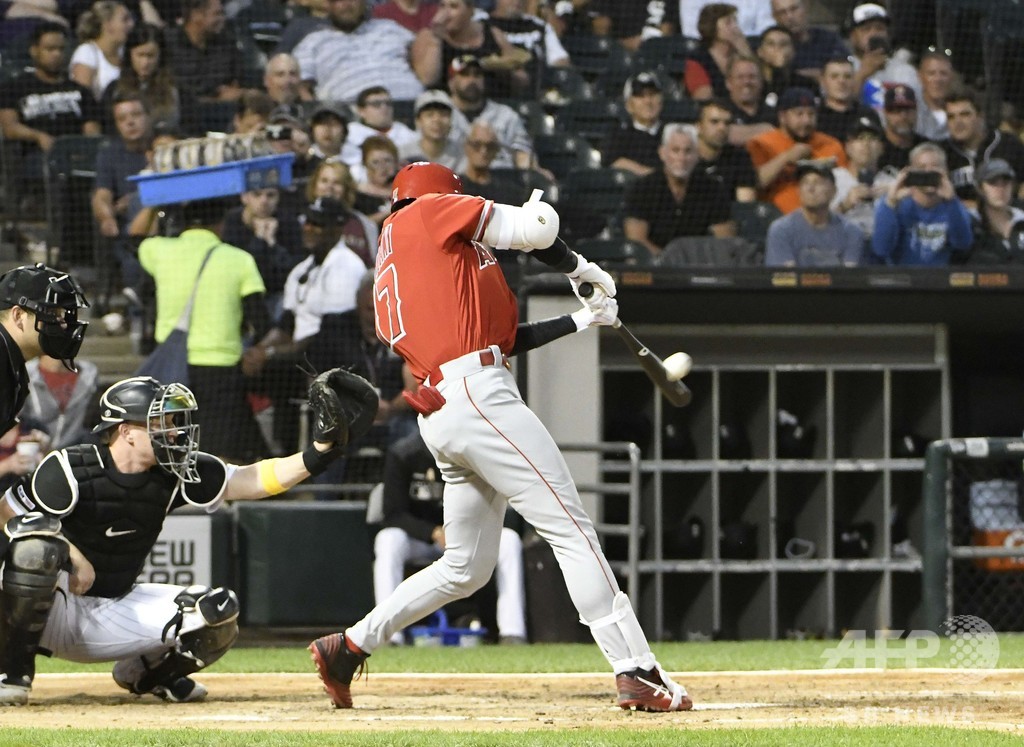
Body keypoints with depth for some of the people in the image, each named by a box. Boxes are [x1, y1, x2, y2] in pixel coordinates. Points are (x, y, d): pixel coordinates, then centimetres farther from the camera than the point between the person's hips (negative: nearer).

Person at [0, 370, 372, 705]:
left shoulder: (175, 474, -4)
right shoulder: (70, 469, -18)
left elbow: (253, 481, -6)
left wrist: (320, 451, -19)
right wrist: (70, 554, -23)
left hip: (115, 614, 5)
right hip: (53, 607, -5)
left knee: (217, 611, -11)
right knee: (38, 543, -38)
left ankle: (142, 674, 15)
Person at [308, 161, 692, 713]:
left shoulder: (391, 274, 28)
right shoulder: (432, 212, 7)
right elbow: (533, 227, -1)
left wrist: (579, 321, 23)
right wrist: (580, 269, 18)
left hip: (440, 416, 9)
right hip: (477, 394, -9)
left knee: (466, 567, 17)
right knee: (571, 528, -12)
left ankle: (347, 647, 18)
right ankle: (635, 672, -18)